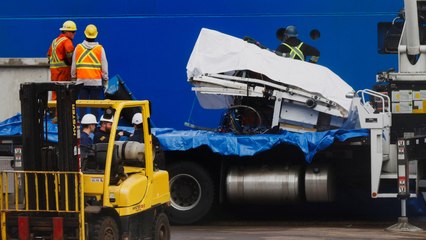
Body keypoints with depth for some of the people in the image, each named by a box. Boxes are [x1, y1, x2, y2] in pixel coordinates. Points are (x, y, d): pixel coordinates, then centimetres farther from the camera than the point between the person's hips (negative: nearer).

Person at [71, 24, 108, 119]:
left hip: (81, 80, 2)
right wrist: (105, 80, 10)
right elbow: (104, 66, 2)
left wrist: (73, 77, 20)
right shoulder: (100, 49, -2)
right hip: (96, 81, -1)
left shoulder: (78, 48, 3)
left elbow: (73, 66, 9)